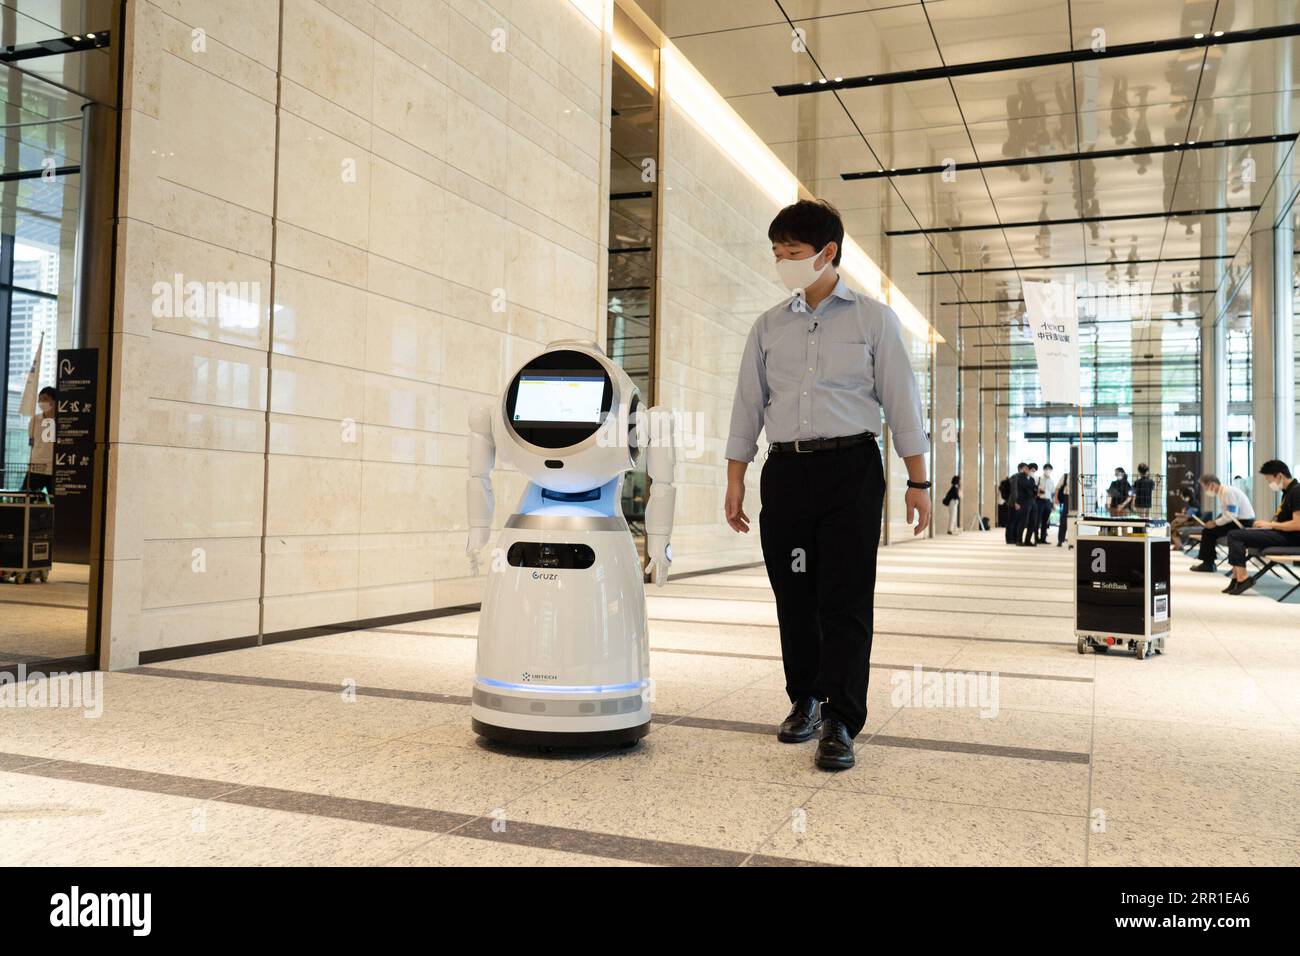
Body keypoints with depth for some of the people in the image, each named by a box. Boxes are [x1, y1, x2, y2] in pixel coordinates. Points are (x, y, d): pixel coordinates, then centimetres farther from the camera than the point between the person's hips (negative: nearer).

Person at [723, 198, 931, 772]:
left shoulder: (873, 319, 6)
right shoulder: (768, 327, 14)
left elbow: (901, 402, 5)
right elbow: (748, 406, 15)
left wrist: (917, 481, 0)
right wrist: (735, 481, 9)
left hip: (851, 467, -3)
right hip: (786, 470, 3)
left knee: (846, 598, -6)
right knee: (794, 596, 6)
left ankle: (841, 723, -2)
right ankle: (805, 701, 23)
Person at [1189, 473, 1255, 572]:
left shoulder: (1228, 491, -18)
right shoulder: (1222, 492, 12)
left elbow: (1231, 515, -24)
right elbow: (1226, 514, 16)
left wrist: (1215, 523, -15)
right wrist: (1214, 521, 3)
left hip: (1243, 523, -10)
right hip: (1238, 521, 10)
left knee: (1208, 531, -9)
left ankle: (1207, 564, 0)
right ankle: (1208, 562, 13)